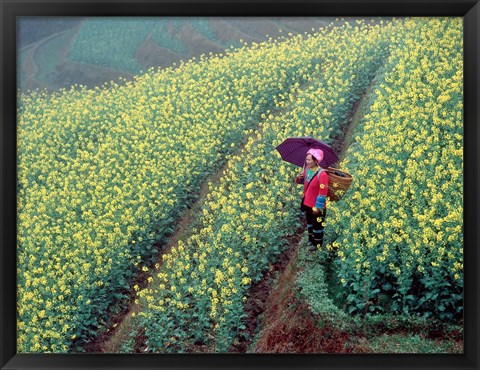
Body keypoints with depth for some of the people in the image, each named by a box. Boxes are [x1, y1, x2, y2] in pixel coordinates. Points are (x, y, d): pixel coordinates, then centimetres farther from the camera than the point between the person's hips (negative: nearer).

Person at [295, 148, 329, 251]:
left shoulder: (322, 174, -28)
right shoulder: (306, 169, -5)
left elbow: (323, 193, -25)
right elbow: (301, 181, 12)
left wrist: (317, 207, -21)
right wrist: (299, 178, -14)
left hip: (317, 206, -7)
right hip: (307, 204, 7)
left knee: (317, 225, 11)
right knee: (309, 223, 25)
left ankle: (317, 244, 29)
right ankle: (311, 240, 44)